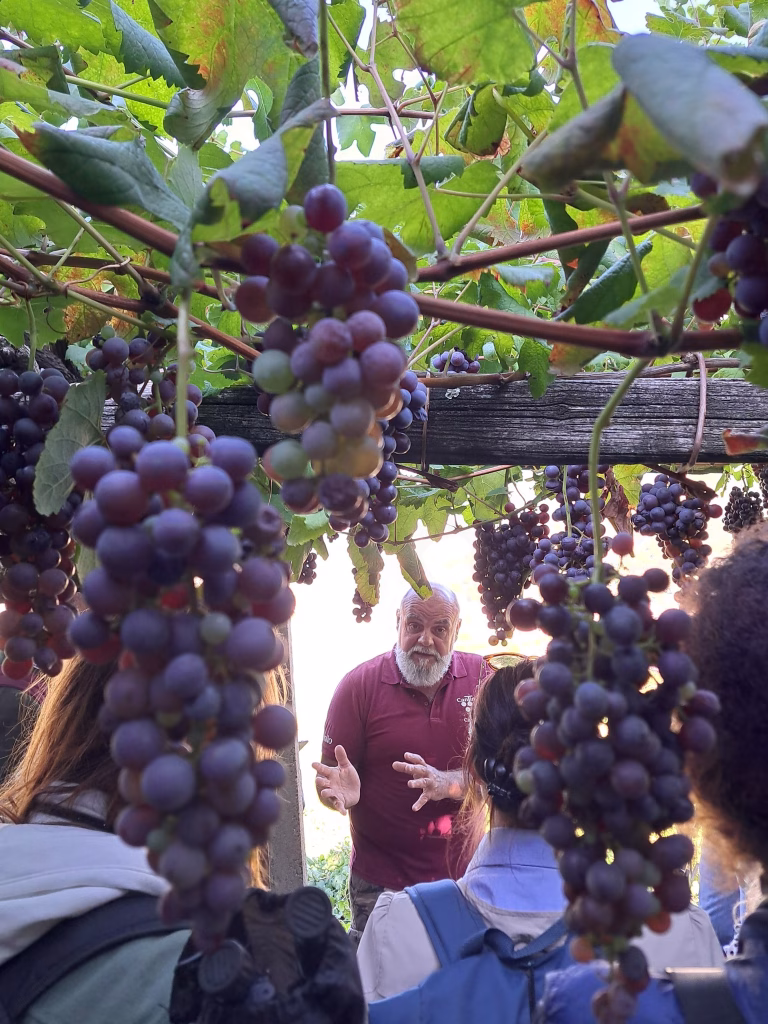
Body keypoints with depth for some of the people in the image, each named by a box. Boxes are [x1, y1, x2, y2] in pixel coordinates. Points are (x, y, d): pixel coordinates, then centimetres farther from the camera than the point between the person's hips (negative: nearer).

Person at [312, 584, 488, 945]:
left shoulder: (482, 677, -4)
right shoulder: (359, 684, -9)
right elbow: (329, 778, -6)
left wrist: (446, 783, -23)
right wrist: (342, 791, -28)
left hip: (465, 871, 2)